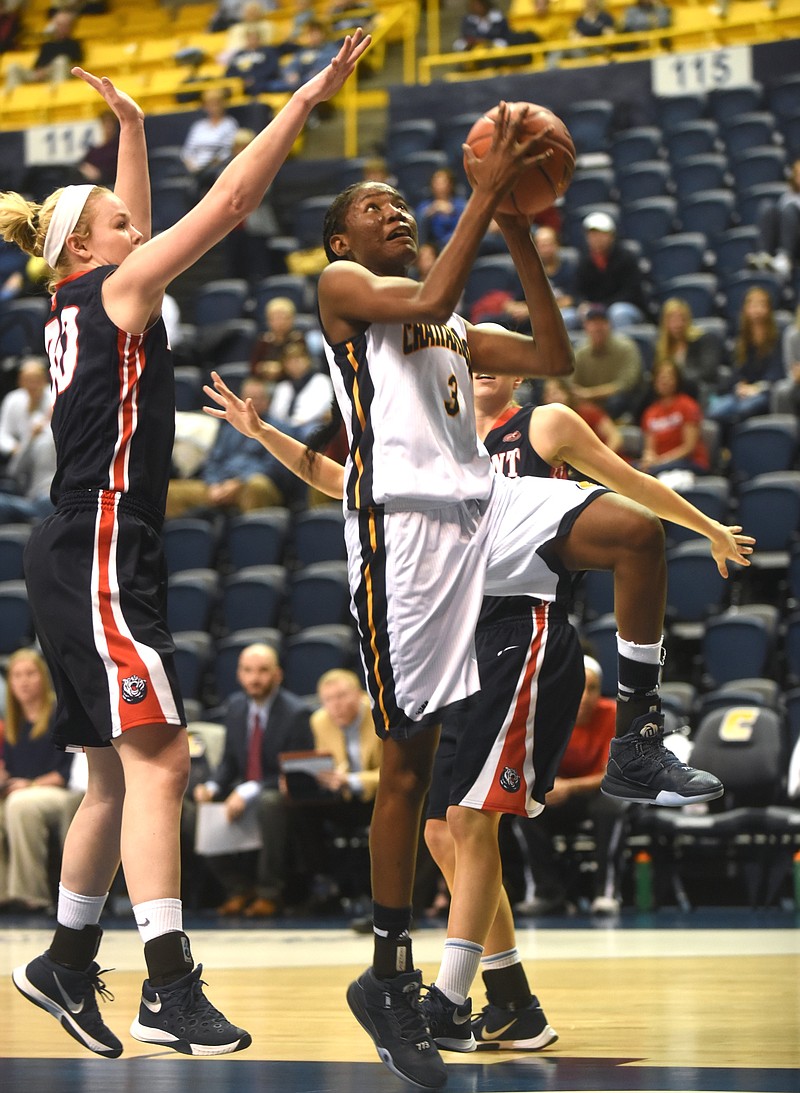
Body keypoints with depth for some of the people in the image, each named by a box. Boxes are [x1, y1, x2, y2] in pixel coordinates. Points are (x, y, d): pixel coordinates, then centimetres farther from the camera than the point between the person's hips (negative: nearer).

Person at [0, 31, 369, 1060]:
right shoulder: (113, 293, -5)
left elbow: (134, 223, 35)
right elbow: (227, 204, -9)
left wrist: (130, 123, 36)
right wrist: (304, 101, -7)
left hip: (87, 560, 10)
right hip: (100, 558, -10)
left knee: (117, 773, 15)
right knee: (156, 760, -16)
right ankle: (170, 990, -21)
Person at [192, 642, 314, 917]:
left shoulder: (296, 713, -13)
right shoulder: (235, 706, 6)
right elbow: (229, 761, 14)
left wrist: (250, 792, -27)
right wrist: (212, 787, -10)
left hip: (279, 794, -6)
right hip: (242, 790, 6)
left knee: (270, 802, -40)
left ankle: (269, 892, -24)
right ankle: (239, 887, -1)